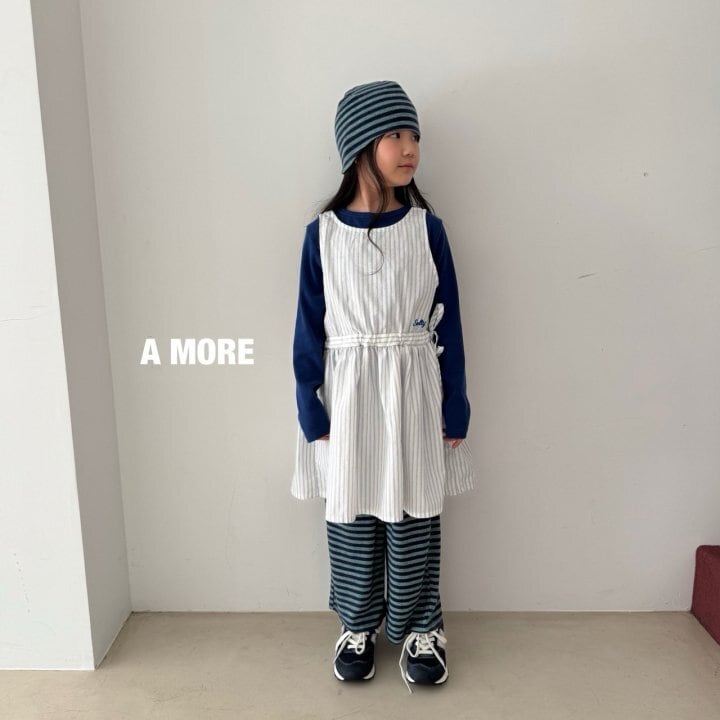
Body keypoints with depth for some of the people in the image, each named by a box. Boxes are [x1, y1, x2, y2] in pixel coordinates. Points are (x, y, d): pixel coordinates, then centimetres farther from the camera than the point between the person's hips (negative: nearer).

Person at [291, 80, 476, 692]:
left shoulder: (427, 228, -2)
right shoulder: (322, 233, -3)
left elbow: (448, 322, 1)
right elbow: (309, 328, 0)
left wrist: (456, 409, 1)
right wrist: (310, 411, -2)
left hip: (414, 390, 0)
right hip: (349, 391, 0)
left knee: (414, 512, 10)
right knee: (351, 511, 12)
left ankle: (420, 626, 33)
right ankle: (358, 624, 35)